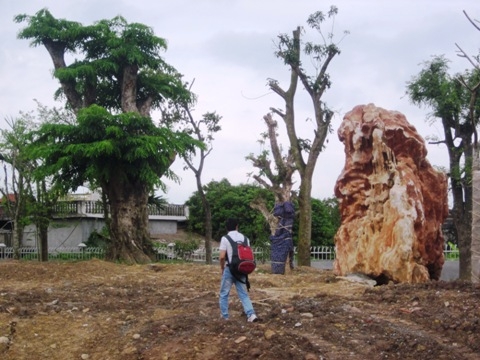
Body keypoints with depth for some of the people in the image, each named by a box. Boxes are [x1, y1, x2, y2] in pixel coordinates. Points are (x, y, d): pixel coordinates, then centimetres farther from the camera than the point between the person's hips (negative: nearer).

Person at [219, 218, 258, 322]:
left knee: (224, 294, 10)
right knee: (243, 294, 8)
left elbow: (222, 257, -14)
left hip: (229, 269, -4)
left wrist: (222, 268, 1)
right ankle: (251, 314, -7)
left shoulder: (225, 238, -8)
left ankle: (224, 317, 12)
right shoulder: (244, 238, 5)